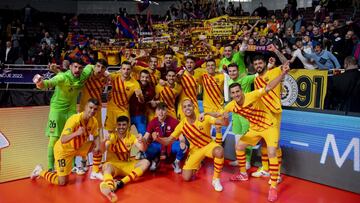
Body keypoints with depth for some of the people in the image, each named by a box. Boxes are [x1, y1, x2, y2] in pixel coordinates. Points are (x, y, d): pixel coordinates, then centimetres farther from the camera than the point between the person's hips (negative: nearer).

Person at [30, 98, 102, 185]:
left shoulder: (94, 121, -12)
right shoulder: (74, 119, -32)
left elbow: (96, 136, 2)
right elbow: (63, 140, -39)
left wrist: (98, 147, -19)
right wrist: (76, 133, -57)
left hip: (78, 147, 6)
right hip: (63, 150, -6)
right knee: (62, 182, -6)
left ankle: (96, 172, 10)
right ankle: (40, 171, 18)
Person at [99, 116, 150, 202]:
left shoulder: (131, 136, 3)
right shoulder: (111, 136, -6)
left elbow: (143, 149, -7)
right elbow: (102, 149, -22)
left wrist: (142, 141, -30)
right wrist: (104, 141, -45)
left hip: (126, 165, 4)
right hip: (113, 165, -3)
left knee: (146, 162, -18)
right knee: (107, 166, -37)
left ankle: (120, 183, -36)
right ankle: (109, 187, -72)